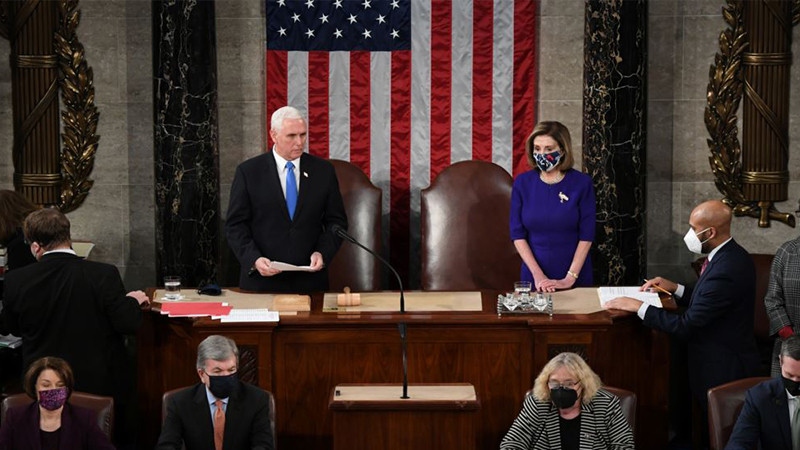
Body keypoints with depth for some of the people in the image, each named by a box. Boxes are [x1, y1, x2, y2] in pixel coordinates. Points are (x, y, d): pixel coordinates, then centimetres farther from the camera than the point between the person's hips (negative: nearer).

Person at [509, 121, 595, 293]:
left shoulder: (582, 183, -7)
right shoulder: (522, 183, -2)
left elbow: (586, 235, -9)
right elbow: (517, 234, -3)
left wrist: (570, 278, -15)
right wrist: (538, 275, -12)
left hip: (576, 278, -1)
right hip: (534, 276, 1)